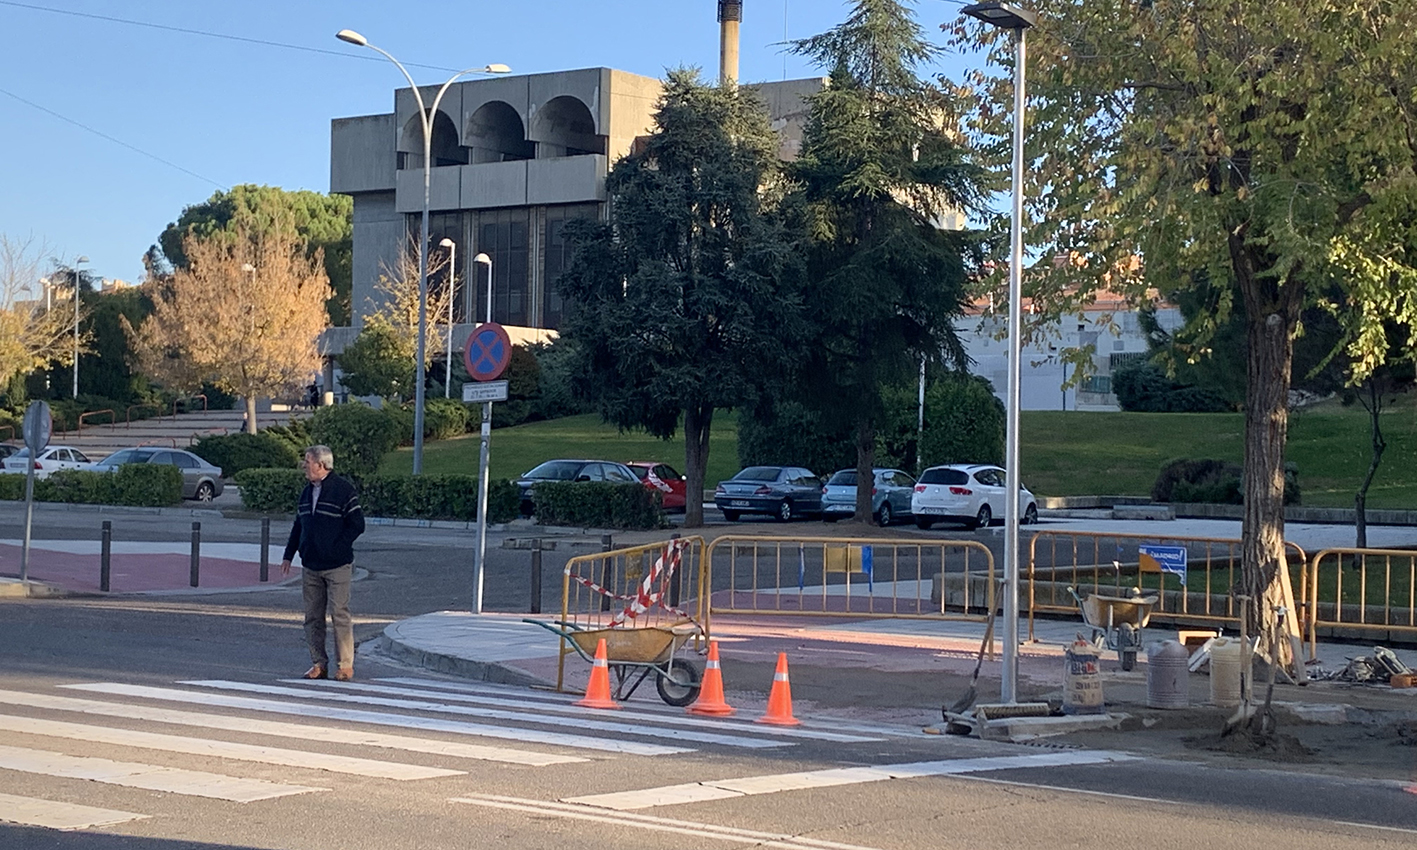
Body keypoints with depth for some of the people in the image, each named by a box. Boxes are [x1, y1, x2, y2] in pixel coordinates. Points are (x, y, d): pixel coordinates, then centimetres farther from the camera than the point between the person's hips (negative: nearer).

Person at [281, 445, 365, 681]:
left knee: (339, 614, -6)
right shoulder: (307, 492, 15)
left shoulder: (343, 489, -7)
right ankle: (319, 664, 13)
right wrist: (288, 555, 17)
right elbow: (298, 526, 22)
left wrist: (336, 548, -13)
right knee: (313, 617, 6)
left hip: (337, 566, -7)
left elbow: (357, 525, -8)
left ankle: (345, 665, 0)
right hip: (310, 566, 7)